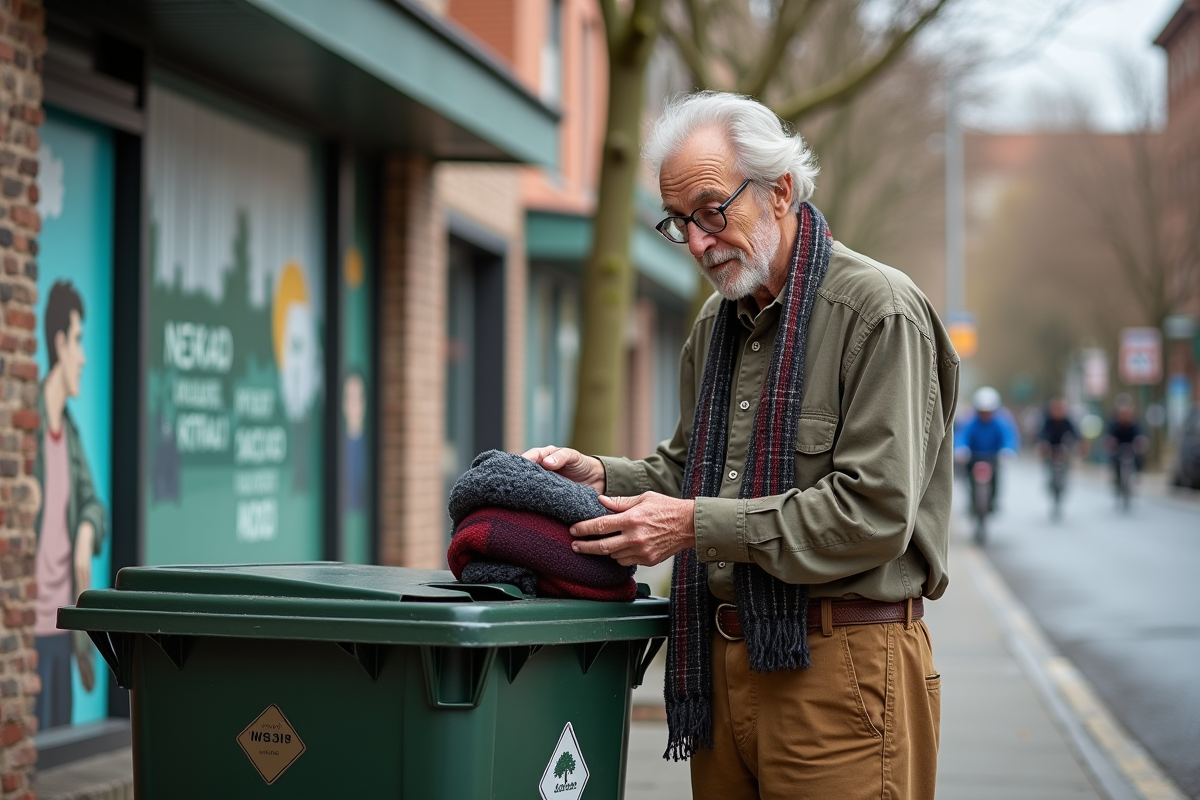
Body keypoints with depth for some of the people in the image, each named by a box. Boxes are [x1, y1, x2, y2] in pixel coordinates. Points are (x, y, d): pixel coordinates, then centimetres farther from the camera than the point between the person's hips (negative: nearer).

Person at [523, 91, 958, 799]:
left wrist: (699, 525, -19)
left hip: (838, 667, -7)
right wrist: (603, 477, 4)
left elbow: (875, 510, -19)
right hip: (723, 662, 7)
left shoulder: (878, 310, -11)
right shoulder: (716, 325, 16)